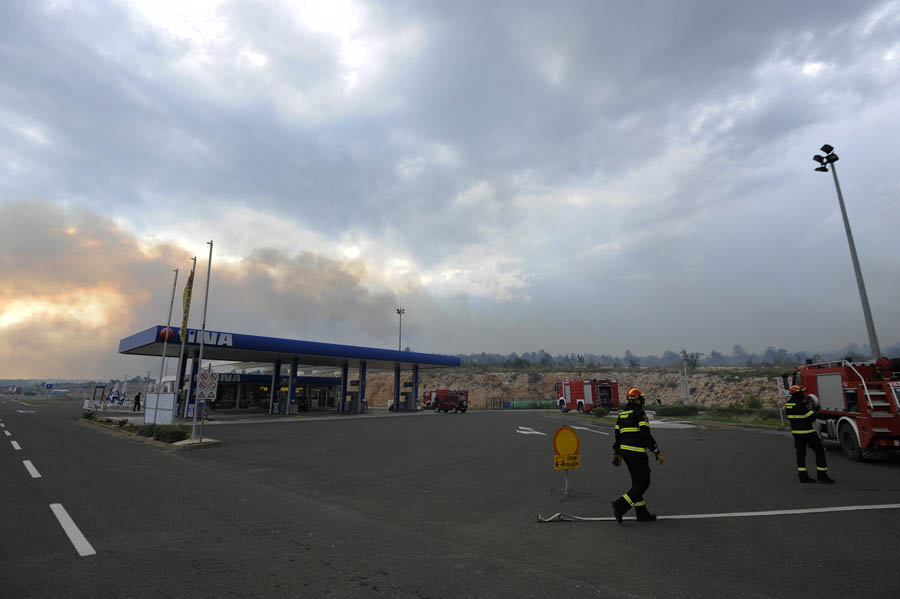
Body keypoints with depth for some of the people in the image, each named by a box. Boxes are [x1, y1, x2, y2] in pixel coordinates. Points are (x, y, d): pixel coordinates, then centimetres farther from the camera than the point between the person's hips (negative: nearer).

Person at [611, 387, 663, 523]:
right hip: (637, 452, -8)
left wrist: (617, 453, 20)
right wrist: (657, 452, -10)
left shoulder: (622, 413, 13)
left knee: (637, 482, 16)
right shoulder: (639, 413, -11)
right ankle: (620, 505, -8)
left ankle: (642, 513, 21)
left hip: (625, 450, 8)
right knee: (643, 483, 0)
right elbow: (646, 434, -18)